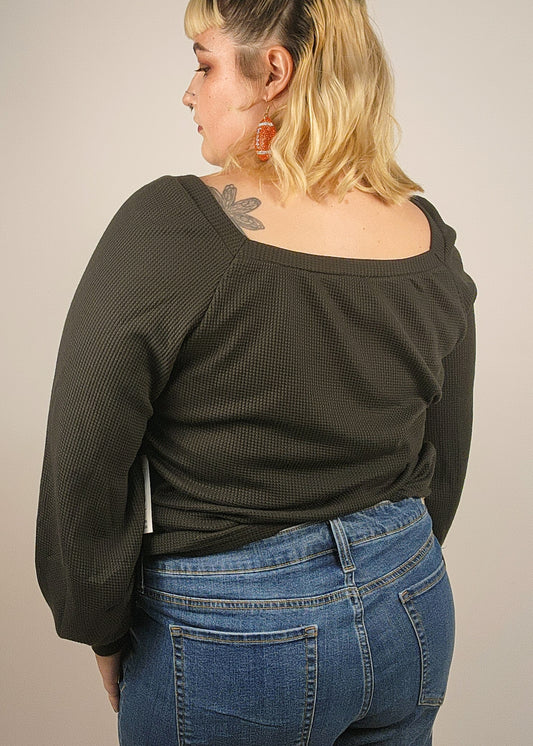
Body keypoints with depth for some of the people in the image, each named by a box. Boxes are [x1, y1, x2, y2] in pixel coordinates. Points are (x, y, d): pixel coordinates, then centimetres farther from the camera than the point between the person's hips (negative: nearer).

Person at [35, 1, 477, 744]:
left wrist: (102, 628, 0)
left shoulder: (168, 228, -21)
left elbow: (83, 467, -16)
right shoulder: (430, 238, -5)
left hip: (228, 633, -4)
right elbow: (445, 461, 6)